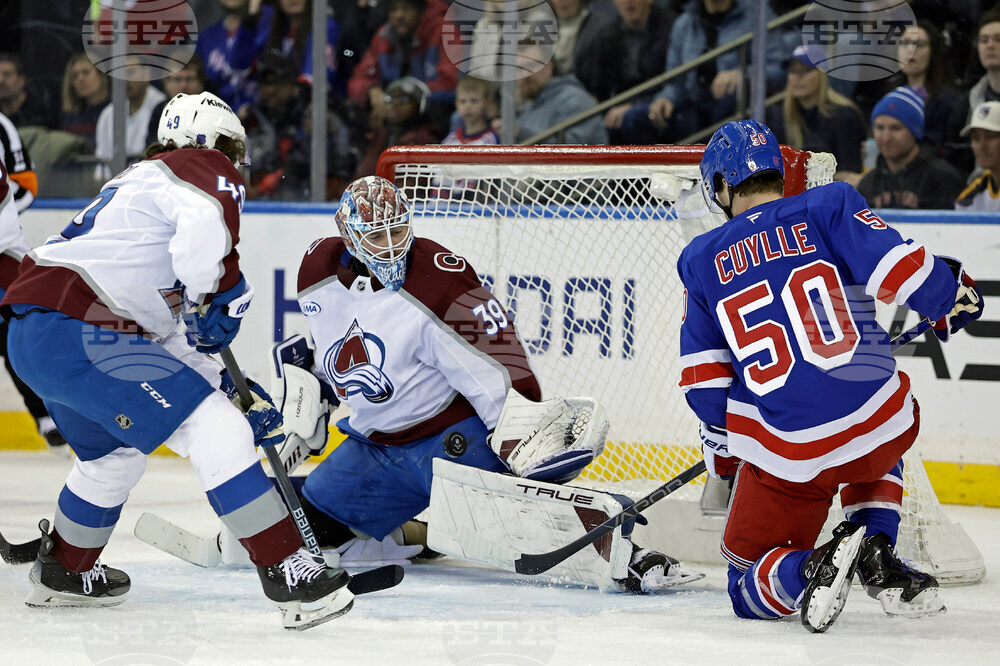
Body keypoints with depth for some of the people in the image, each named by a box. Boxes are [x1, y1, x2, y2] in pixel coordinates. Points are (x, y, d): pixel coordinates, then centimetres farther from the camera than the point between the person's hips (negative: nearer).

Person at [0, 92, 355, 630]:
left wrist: (232, 392, 26)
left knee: (115, 453, 32)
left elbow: (164, 333, 31)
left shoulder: (138, 182, 31)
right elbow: (209, 225, -24)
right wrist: (218, 296, -8)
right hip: (75, 329, -10)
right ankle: (288, 574, -15)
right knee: (214, 433, -10)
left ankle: (63, 573, 48)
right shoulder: (204, 168, 3)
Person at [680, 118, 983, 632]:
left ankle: (809, 571, -18)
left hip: (784, 458, 0)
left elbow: (704, 379, 13)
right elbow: (900, 266, -9)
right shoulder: (828, 208, 4)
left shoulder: (703, 260, 11)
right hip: (882, 431, 0)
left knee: (750, 589, 17)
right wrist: (951, 298, 10)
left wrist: (722, 443, 27)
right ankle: (874, 555, 13)